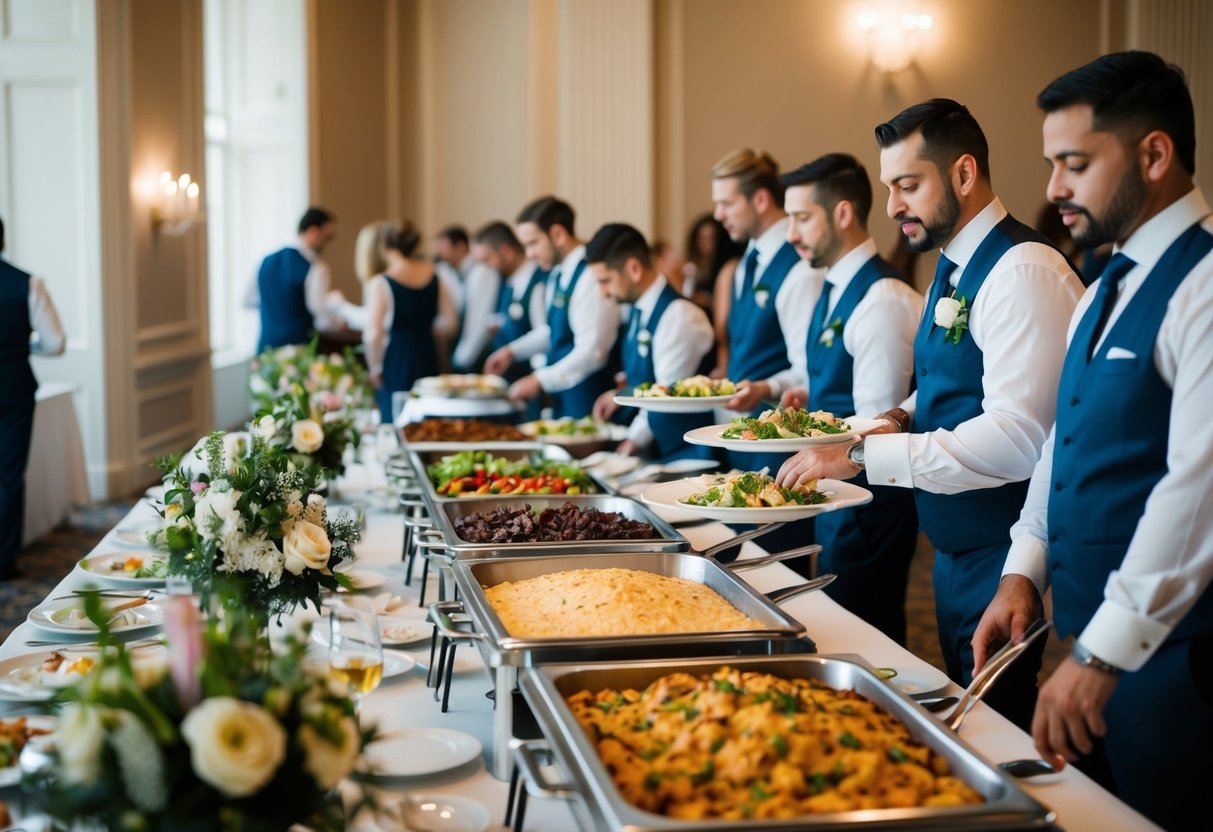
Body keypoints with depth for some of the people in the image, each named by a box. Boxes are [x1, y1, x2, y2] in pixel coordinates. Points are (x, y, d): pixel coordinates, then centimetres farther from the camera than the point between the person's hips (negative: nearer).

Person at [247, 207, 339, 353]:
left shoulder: (267, 261, 8)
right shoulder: (316, 268, -13)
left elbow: (249, 301, 20)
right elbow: (324, 322, -17)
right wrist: (341, 320, 3)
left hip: (266, 347, 7)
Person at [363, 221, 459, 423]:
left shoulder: (382, 284, -12)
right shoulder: (433, 276, 2)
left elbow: (373, 334, -15)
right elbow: (450, 322, 7)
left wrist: (375, 368, -2)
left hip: (395, 360, -5)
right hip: (427, 356, 5)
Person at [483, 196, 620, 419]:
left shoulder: (589, 277, -20)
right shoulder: (558, 274, 7)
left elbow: (591, 353, -22)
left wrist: (541, 381, -18)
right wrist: (513, 351, 15)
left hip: (586, 401, -8)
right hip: (562, 400, 8)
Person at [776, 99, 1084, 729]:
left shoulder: (1023, 271, -20)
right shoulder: (953, 268, 10)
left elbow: (1017, 437, -28)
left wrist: (863, 454, -27)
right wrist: (905, 417, 1)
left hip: (1000, 555, -9)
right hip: (954, 546, 10)